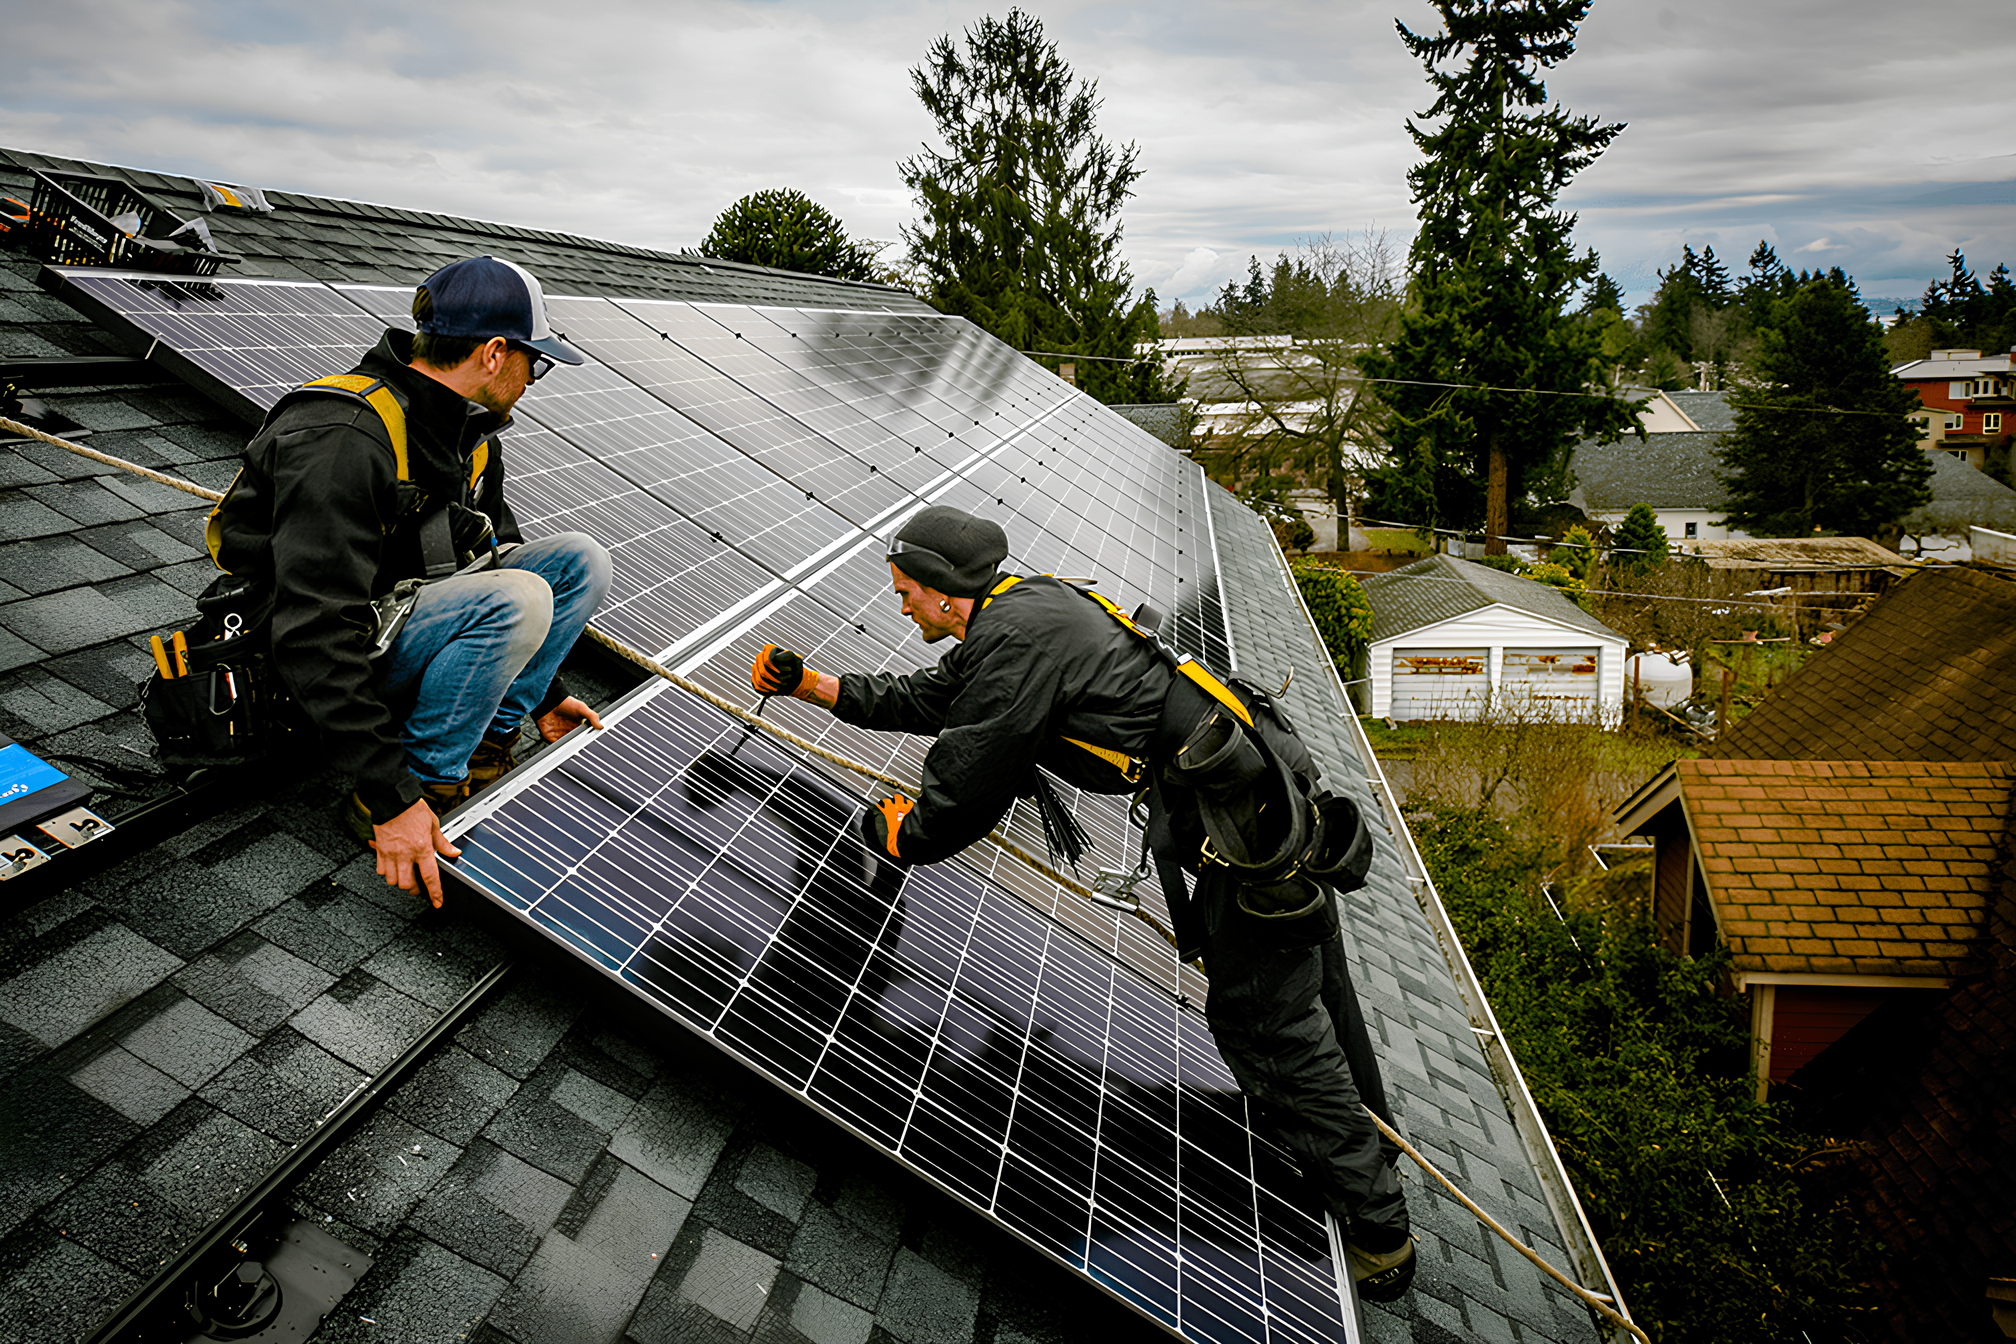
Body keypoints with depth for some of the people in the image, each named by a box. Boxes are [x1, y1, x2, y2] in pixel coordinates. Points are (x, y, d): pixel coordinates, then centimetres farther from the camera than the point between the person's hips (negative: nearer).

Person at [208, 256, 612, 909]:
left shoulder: (470, 437, 2)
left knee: (580, 561, -4)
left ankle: (483, 749, -1)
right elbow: (316, 637, -33)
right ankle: (424, 783, -16)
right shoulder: (340, 439, -28)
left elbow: (494, 554, 16)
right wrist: (391, 798, -35)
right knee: (514, 603, -31)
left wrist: (542, 693, 16)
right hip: (307, 675, -9)